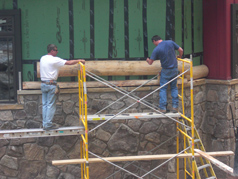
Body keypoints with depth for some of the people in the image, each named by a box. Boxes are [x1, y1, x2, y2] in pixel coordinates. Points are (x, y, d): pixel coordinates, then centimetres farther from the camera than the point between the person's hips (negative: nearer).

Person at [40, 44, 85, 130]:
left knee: (44, 104, 10)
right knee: (51, 105, -2)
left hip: (43, 83, 7)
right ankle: (48, 125, -1)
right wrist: (79, 60, -1)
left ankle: (45, 124, 12)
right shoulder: (55, 60, -13)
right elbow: (69, 63, -12)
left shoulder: (42, 58, 9)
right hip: (51, 84, -7)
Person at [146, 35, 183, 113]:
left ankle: (163, 107, 1)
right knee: (174, 88, 13)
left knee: (163, 89, 5)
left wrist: (148, 60, 18)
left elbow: (150, 62, -7)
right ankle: (175, 106, 9)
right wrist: (179, 56, 23)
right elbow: (181, 50, 1)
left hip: (165, 71, -4)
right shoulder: (171, 42, -4)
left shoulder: (156, 49, -12)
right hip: (174, 69, 4)